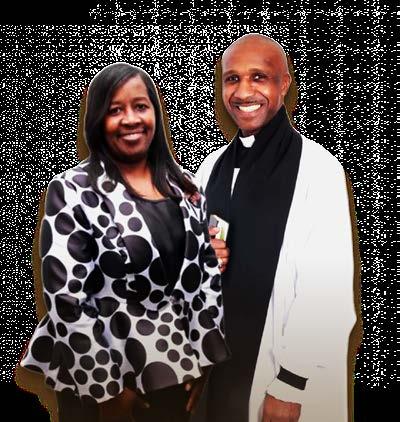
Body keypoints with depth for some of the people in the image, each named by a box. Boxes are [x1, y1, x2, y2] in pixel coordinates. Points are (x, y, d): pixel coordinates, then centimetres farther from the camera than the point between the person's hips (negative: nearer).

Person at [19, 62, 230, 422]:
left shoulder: (183, 186, 2)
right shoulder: (72, 191, -12)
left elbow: (208, 270, 5)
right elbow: (65, 299, -15)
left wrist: (202, 357, 1)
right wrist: (109, 384, -12)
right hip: (96, 379, -4)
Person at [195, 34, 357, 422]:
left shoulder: (318, 168, -16)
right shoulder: (213, 165, 4)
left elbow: (328, 290, -17)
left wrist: (292, 384, -15)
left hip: (277, 363, -5)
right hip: (216, 354, 6)